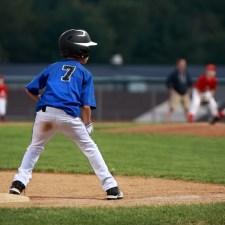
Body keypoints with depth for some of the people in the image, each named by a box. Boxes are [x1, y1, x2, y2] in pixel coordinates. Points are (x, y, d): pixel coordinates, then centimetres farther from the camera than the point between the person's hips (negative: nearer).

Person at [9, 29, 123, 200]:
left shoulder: (53, 68, 23)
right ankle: (111, 187, 6)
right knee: (90, 148, 11)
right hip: (69, 115, -3)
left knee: (35, 147, 25)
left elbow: (31, 89, 19)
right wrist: (87, 125, 17)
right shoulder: (84, 73, 15)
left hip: (44, 113, 3)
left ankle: (19, 182, 10)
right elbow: (86, 105, 5)